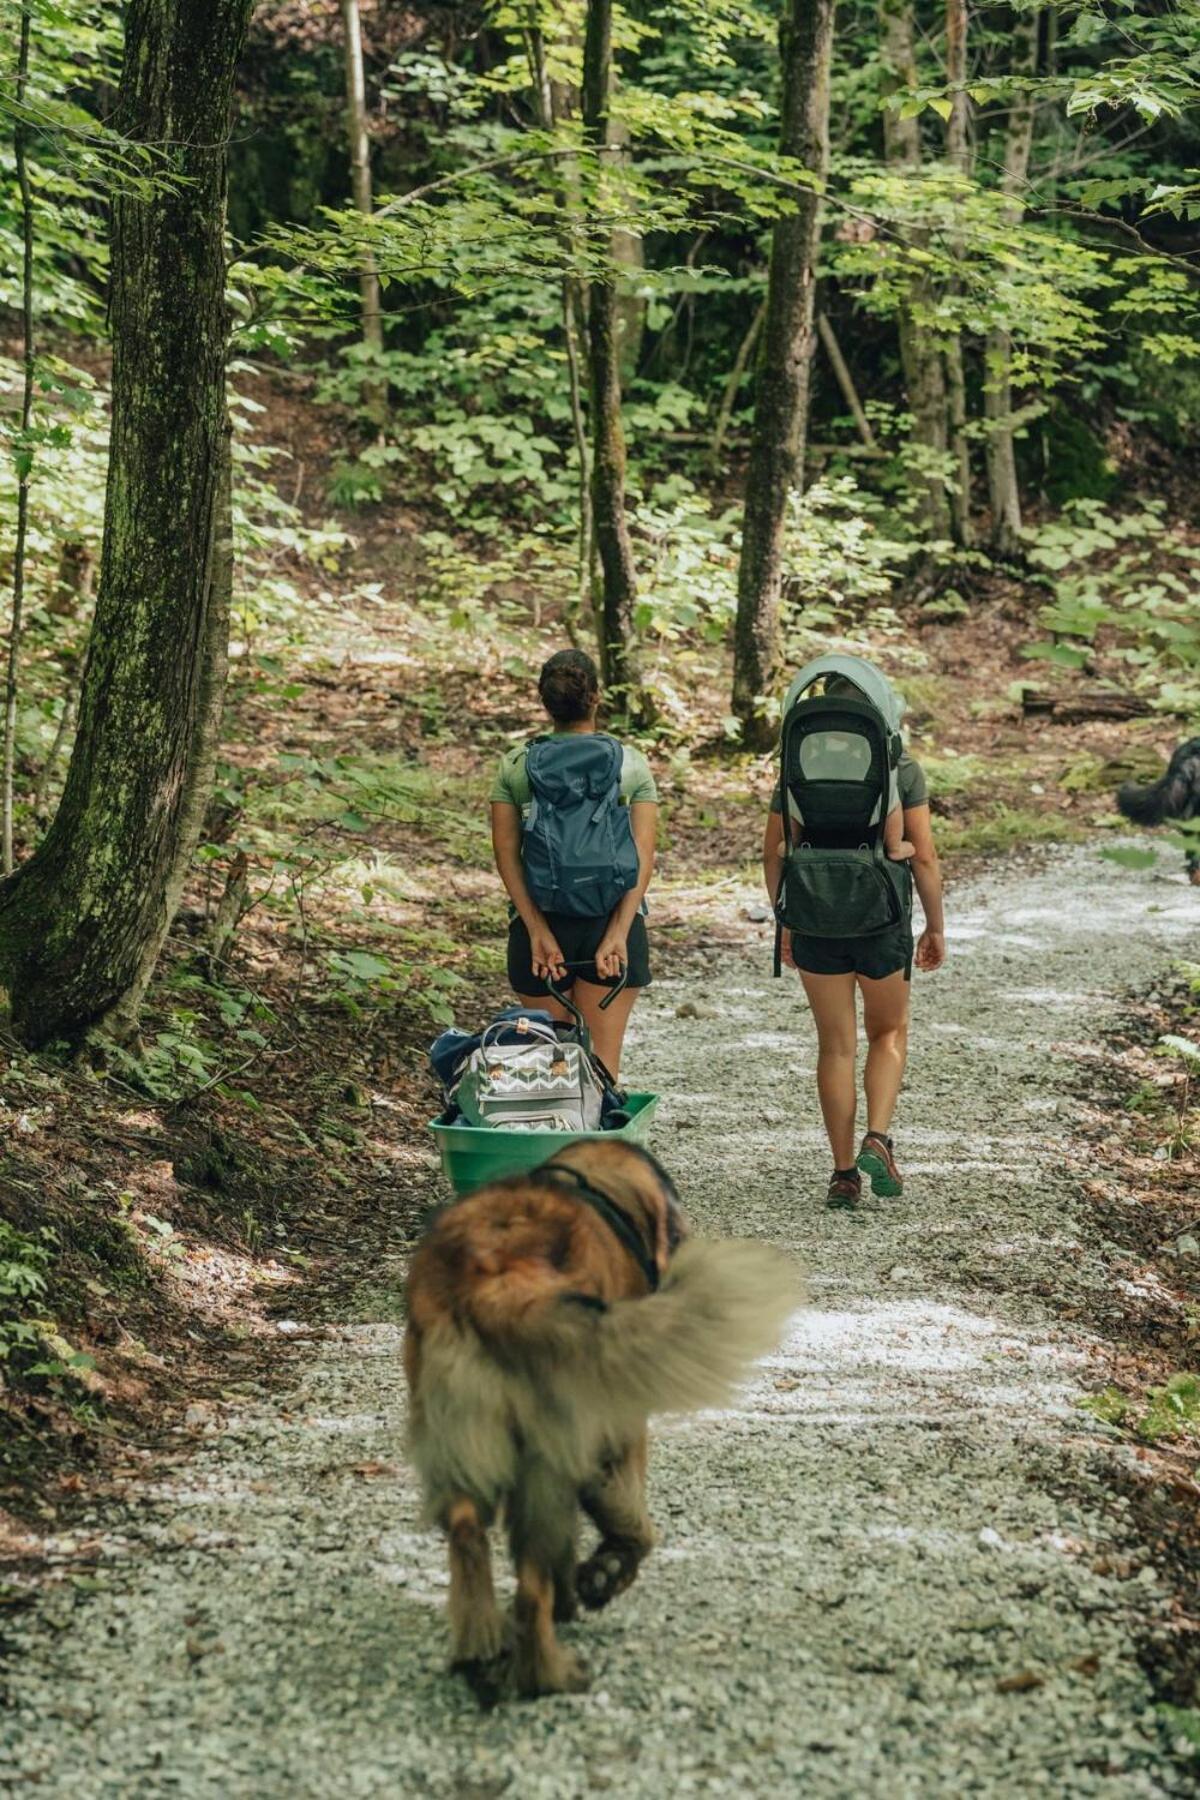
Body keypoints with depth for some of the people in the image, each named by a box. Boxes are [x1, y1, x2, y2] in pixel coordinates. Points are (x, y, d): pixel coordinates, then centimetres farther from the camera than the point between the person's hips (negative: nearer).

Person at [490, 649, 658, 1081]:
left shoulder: (514, 766, 1)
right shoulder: (632, 765, 0)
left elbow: (506, 854, -5)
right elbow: (643, 856, -7)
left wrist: (538, 930, -9)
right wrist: (618, 933, -11)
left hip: (540, 918, 1)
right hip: (613, 917, 0)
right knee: (604, 1061, 4)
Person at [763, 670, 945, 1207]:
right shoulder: (901, 768, -5)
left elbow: (773, 853, 2)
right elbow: (924, 856, -7)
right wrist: (936, 926, 4)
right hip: (883, 921, -1)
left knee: (836, 1045, 10)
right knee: (889, 1032, 19)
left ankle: (845, 1173, 11)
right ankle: (877, 1138, -1)